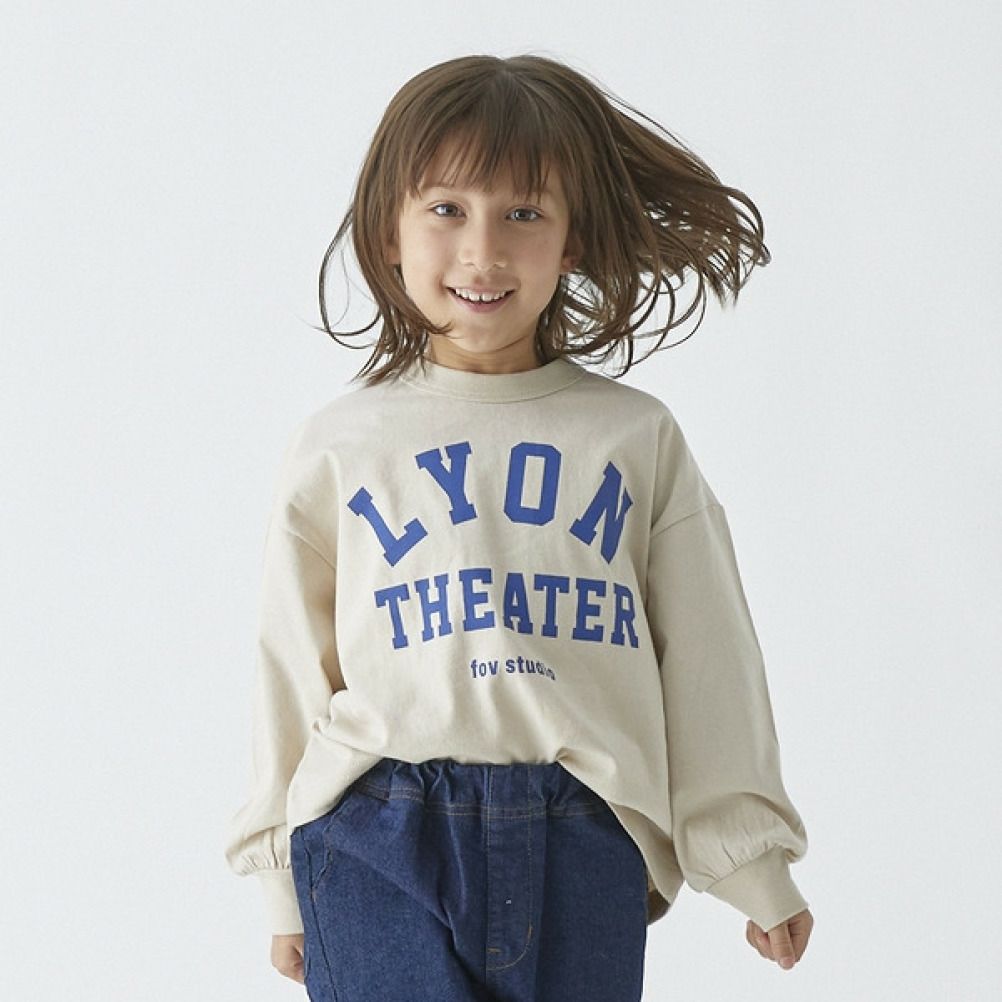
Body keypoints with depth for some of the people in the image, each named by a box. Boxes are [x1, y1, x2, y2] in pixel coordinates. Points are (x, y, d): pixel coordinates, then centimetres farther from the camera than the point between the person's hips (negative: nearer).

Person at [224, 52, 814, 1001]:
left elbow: (709, 662, 11)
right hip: (381, 843, -1)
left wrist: (754, 864, 12)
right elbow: (293, 669, 12)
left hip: (582, 855, 1)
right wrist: (286, 882, 15)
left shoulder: (637, 438, 7)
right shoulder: (338, 446, 7)